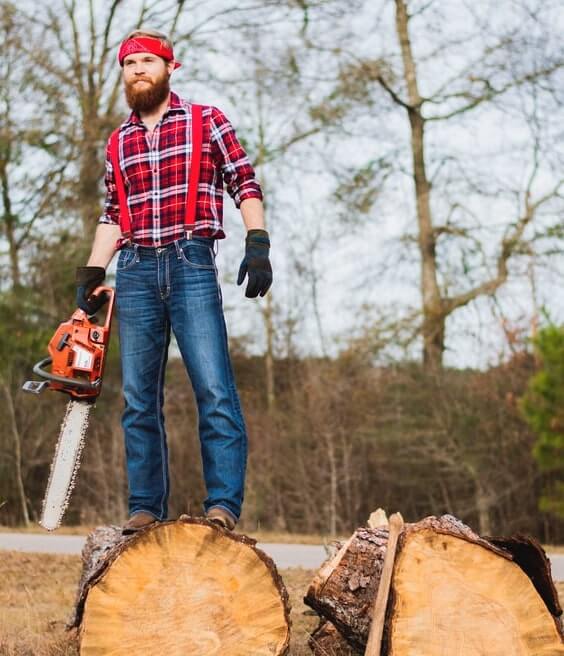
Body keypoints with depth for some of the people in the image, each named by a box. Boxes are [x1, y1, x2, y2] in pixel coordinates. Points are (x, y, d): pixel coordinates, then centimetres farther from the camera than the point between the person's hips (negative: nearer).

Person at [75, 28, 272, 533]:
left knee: (215, 391, -12)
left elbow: (245, 184, 2)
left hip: (191, 265, -4)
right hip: (135, 272, 4)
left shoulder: (206, 121, 7)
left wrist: (258, 245, -10)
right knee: (139, 398, 3)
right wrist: (91, 275, 11)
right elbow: (113, 215, 20)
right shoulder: (119, 143, 19)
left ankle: (224, 505, -13)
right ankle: (146, 507, 6)